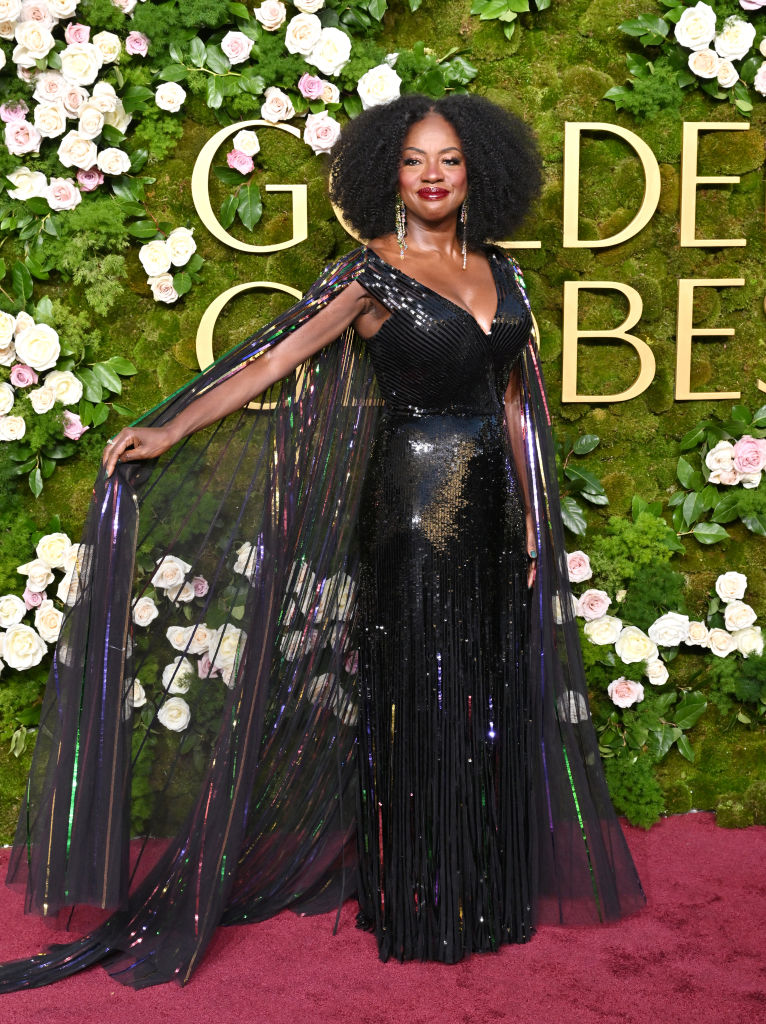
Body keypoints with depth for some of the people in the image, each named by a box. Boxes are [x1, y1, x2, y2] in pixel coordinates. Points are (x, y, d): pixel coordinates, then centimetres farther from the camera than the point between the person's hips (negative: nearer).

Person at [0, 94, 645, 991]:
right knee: (417, 700, 1)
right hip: (414, 506, -5)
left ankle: (487, 897, 28)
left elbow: (513, 402, 14)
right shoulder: (371, 273, -5)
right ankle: (417, 910, 16)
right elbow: (279, 358, -12)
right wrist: (169, 432, -20)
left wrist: (536, 523, 12)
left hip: (494, 509, 6)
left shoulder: (499, 272, 11)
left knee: (489, 700, 12)